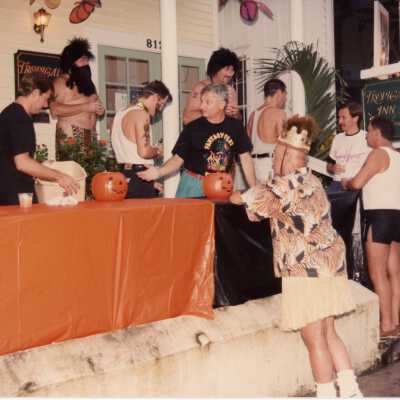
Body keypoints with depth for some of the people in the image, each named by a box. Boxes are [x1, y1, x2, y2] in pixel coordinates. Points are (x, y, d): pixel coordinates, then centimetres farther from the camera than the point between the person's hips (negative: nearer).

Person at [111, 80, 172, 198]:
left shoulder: (121, 113, 16)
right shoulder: (141, 114, -12)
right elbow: (144, 152, -21)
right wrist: (157, 151, 1)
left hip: (124, 174, 9)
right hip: (139, 175, -9)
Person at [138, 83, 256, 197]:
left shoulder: (235, 126, 2)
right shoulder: (192, 128, -4)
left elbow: (245, 157, 4)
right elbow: (178, 158, -2)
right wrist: (158, 172, -19)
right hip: (193, 185, -2)